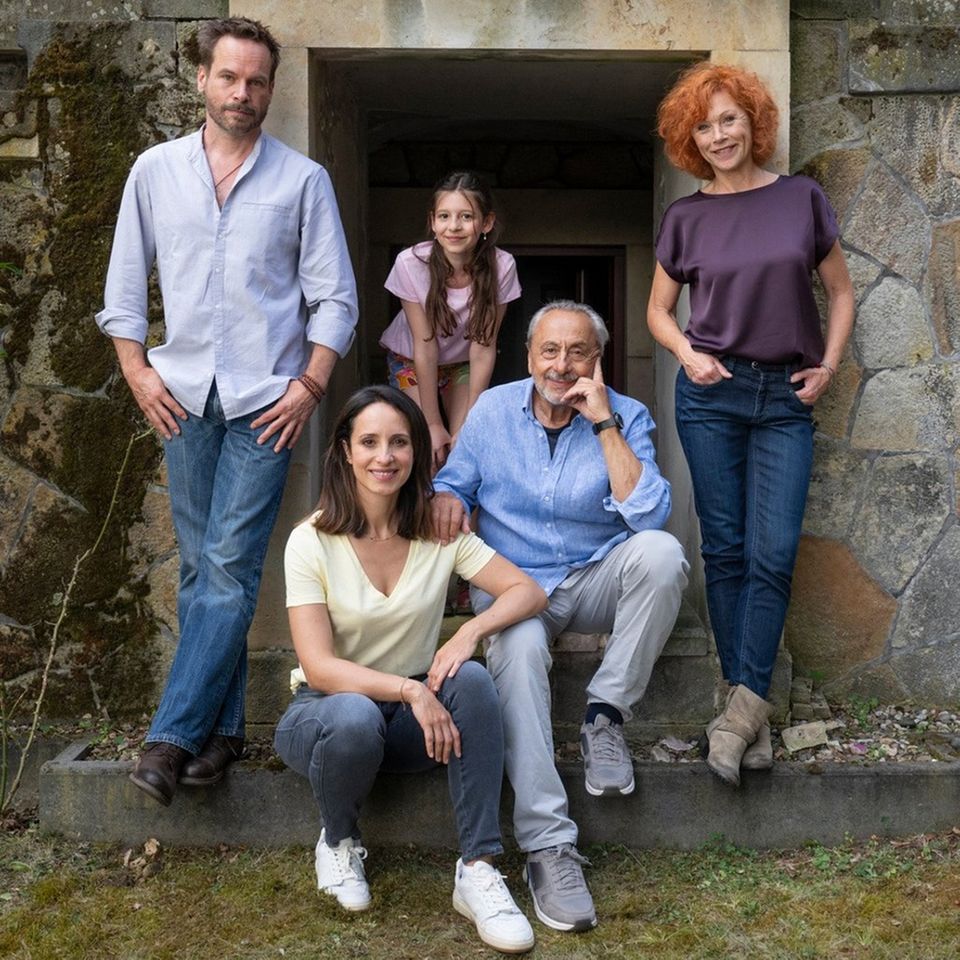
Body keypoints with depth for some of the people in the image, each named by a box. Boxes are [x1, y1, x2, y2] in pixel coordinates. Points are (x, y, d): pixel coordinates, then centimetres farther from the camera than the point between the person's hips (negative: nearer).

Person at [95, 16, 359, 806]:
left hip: (264, 401, -3)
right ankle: (222, 727, 13)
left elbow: (335, 297, 3)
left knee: (228, 567, -10)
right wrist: (136, 370, 2)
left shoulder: (303, 179, 4)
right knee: (201, 567, 5)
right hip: (185, 397, 3)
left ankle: (172, 737, -8)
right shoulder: (155, 171, 10)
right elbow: (125, 284, 13)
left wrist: (310, 386, -7)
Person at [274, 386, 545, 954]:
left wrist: (471, 631, -27)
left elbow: (529, 591, -8)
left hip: (415, 711, 3)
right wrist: (408, 690, -32)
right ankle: (339, 843, -4)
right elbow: (319, 668, -19)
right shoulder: (312, 542, -11)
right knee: (355, 717, -38)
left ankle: (479, 870, -26)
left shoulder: (439, 531, -2)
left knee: (472, 679, -29)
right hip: (328, 709, -2)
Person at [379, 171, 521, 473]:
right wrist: (433, 425, -21)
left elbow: (483, 347, -21)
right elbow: (425, 346, -24)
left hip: (462, 362, 1)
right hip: (410, 360, -1)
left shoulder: (501, 266, -26)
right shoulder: (411, 263, -28)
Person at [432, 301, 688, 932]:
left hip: (596, 582, 1)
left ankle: (606, 716, -18)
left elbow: (649, 514, -17)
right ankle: (549, 847, -35)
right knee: (519, 648, -35)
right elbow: (454, 481, 9)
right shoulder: (493, 410, 4)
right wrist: (446, 499, -16)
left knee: (660, 550, -31)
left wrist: (603, 425, -20)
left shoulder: (627, 417, -3)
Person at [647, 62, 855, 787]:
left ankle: (742, 707, -5)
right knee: (725, 550, 1)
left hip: (786, 399, 0)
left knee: (773, 555, -8)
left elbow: (841, 292, 12)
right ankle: (752, 709, 9)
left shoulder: (803, 199, 4)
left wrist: (829, 365, 0)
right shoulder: (686, 218, 4)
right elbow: (658, 309, 14)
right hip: (712, 392, 0)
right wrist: (687, 354, -5)